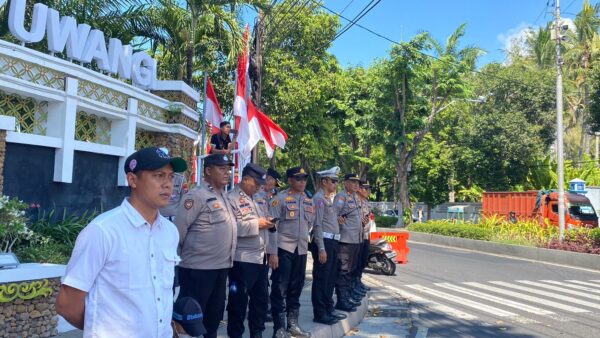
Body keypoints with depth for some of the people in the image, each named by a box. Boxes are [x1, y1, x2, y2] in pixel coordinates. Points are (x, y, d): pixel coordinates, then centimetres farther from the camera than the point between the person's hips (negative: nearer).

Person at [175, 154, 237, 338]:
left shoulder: (224, 196, 12)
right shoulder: (197, 196, -15)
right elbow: (179, 228, -17)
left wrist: (226, 259, 15)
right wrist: (182, 254, -7)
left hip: (221, 266, 8)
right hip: (198, 268, -8)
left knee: (214, 315, 19)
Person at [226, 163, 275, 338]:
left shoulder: (254, 199, 18)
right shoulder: (232, 198, -11)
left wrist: (267, 223, 5)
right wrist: (256, 223, -20)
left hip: (261, 257, 9)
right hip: (243, 259, -9)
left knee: (261, 297, 15)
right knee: (239, 299, 3)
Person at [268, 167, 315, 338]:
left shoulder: (308, 201, 10)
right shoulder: (280, 199, -8)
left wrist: (302, 235, 13)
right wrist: (273, 252, -16)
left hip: (301, 249, 6)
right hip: (283, 249, -6)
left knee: (296, 288, 14)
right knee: (280, 289, 0)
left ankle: (293, 324, 26)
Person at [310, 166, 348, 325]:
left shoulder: (328, 198, 17)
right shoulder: (319, 198, -12)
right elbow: (317, 225, -18)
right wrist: (321, 248, -21)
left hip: (332, 242, 10)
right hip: (324, 242, -10)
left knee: (330, 278, 16)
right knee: (321, 279, -2)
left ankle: (328, 309, 27)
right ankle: (319, 313, 7)